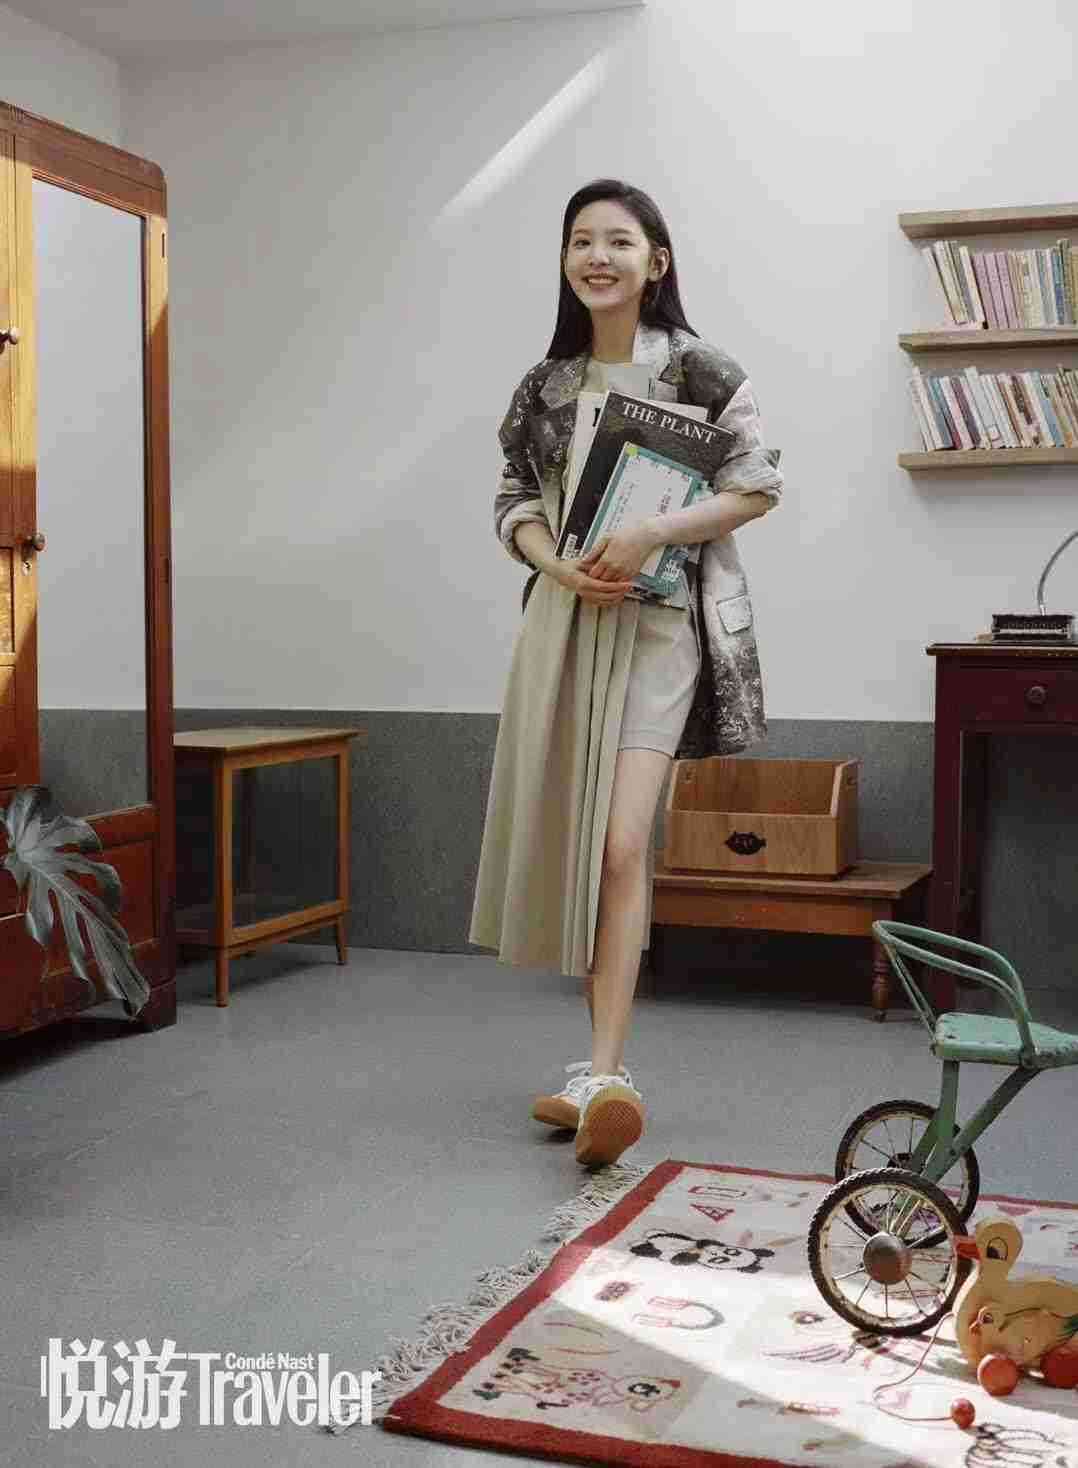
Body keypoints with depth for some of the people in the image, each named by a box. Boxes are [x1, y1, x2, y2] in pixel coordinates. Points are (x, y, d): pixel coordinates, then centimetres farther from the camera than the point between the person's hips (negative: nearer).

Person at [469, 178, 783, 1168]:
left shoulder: (701, 372, -2)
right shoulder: (544, 387, 12)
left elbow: (759, 486, -5)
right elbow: (515, 503, 12)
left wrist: (652, 533, -17)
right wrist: (562, 566, -9)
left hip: (660, 624, -5)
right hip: (565, 622, 5)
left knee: (621, 847, -16)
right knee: (570, 846, 7)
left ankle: (602, 1074, -14)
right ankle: (605, 1064, 21)